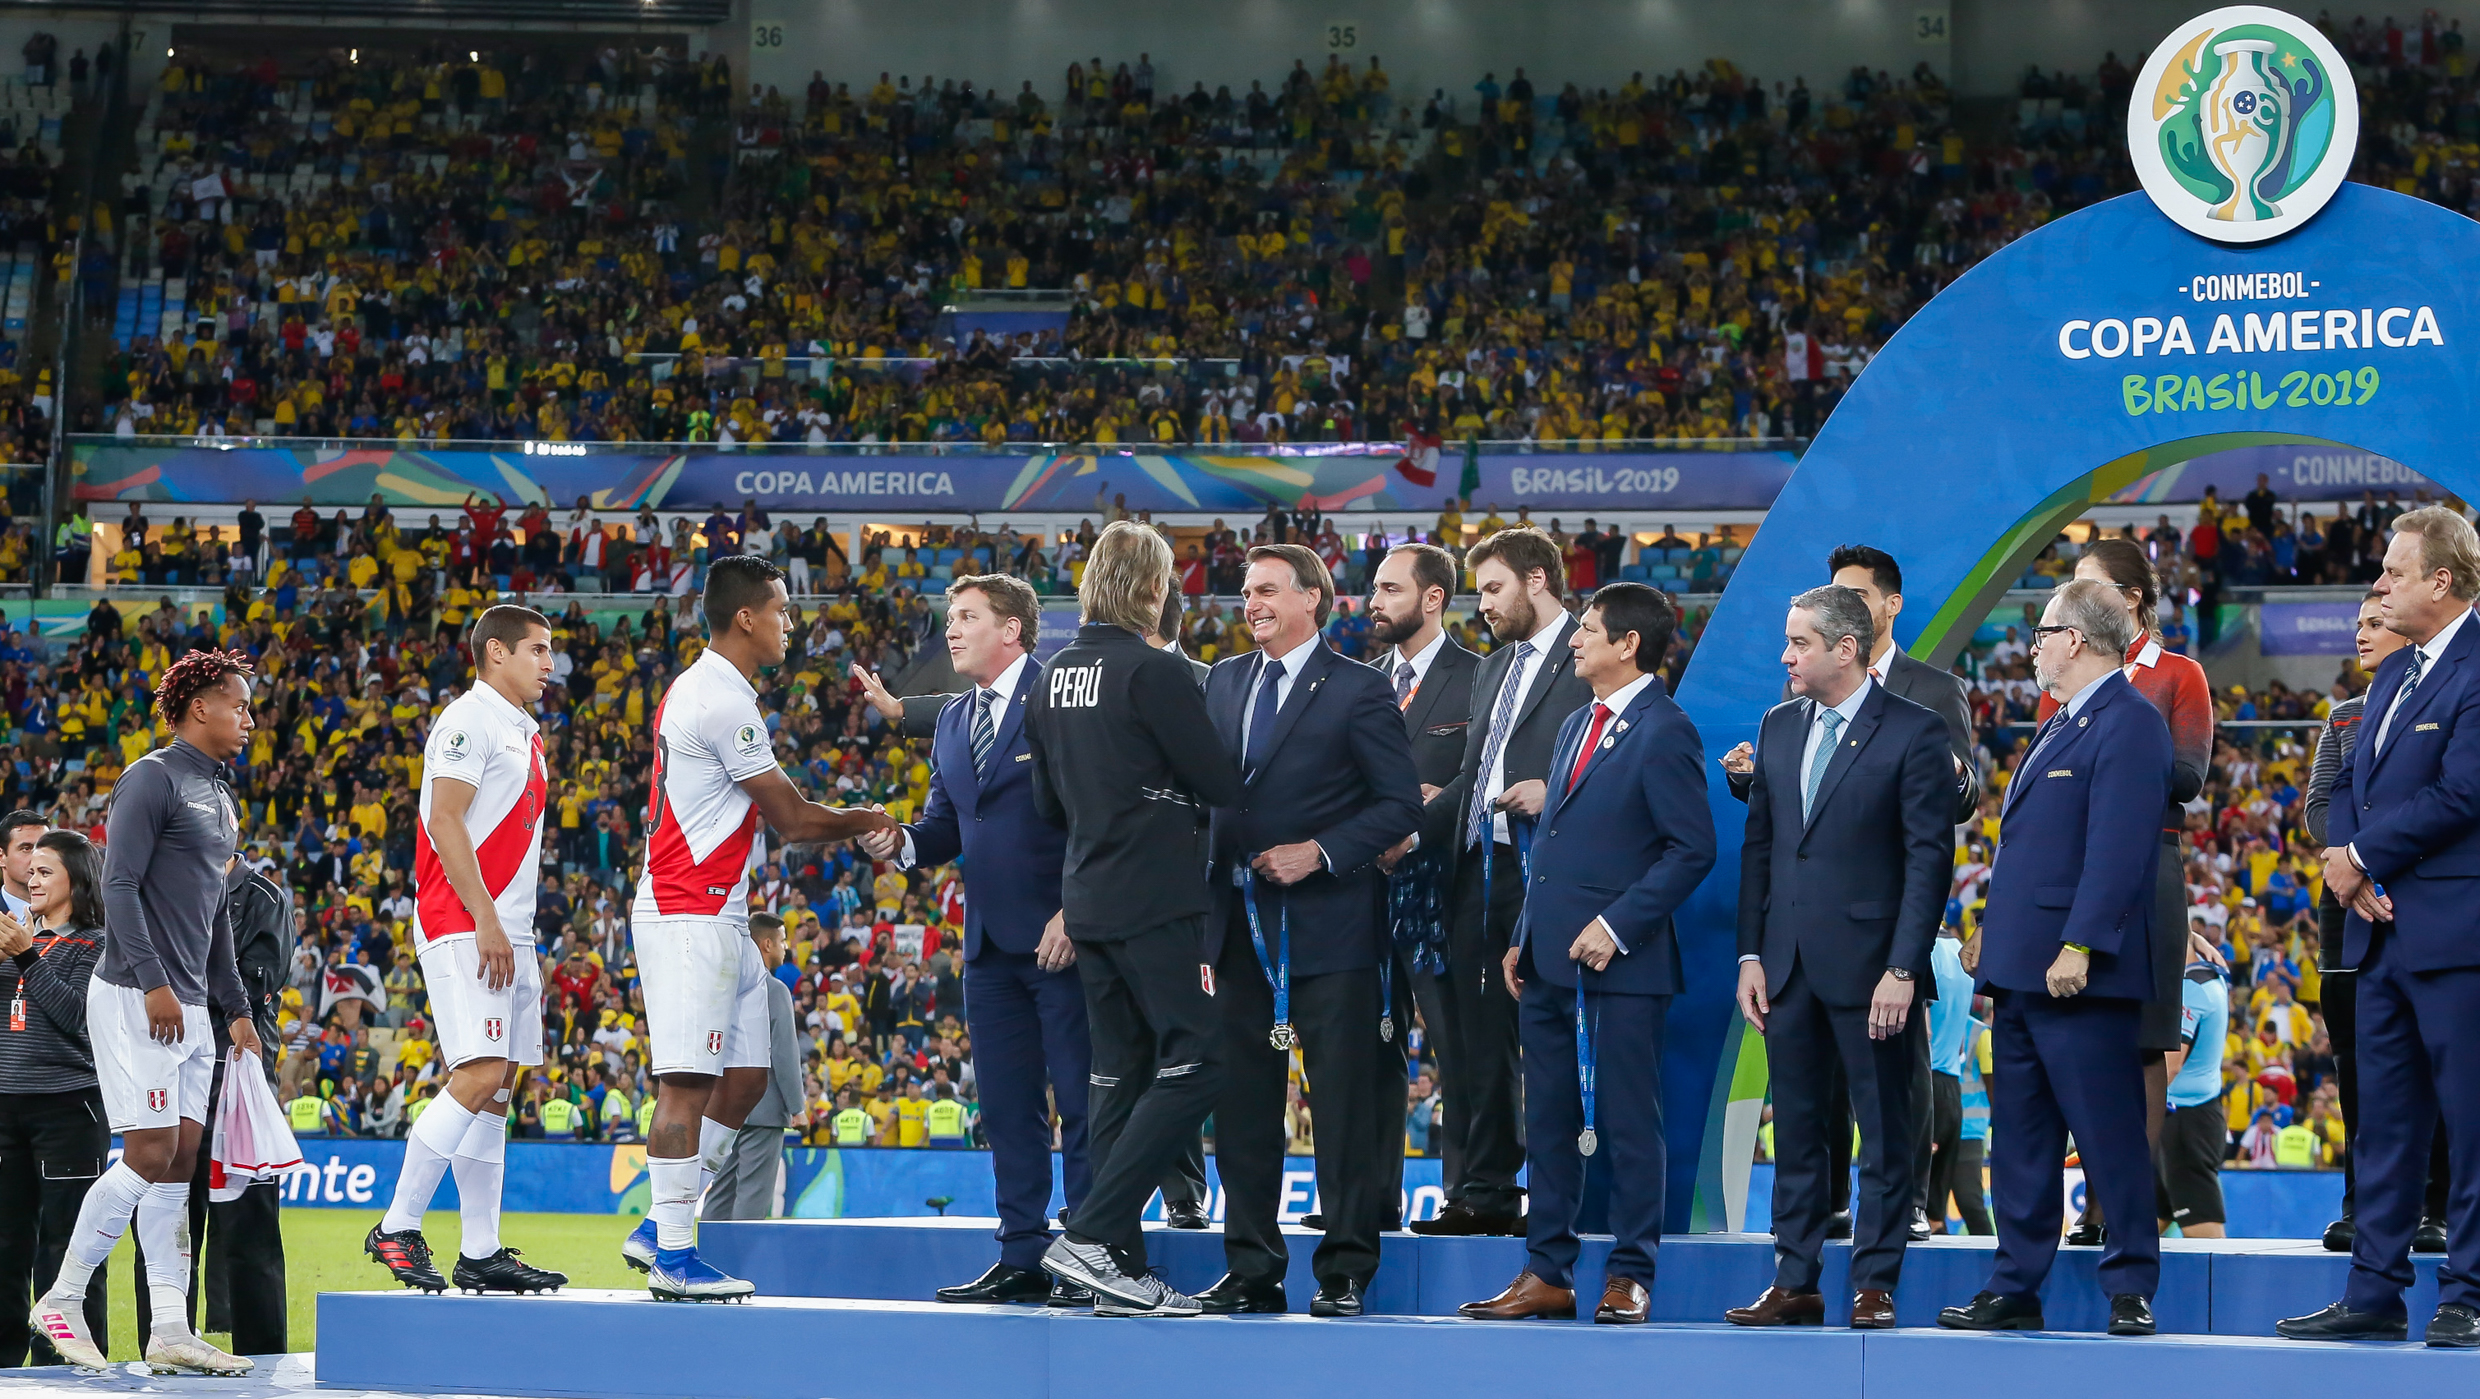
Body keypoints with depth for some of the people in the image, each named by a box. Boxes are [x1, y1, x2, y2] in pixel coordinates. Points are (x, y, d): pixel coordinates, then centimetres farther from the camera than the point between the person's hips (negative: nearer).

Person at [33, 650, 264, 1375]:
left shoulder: (219, 795, 20)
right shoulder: (152, 779, -8)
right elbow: (119, 885, -15)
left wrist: (235, 1008, 22)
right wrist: (153, 981, -22)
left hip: (189, 1007, 9)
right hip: (134, 998, -9)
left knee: (181, 1158, 4)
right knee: (150, 1155, -12)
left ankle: (170, 1329, 2)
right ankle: (63, 1300, 0)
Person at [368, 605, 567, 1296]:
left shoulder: (524, 733, 22)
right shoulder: (468, 720, -7)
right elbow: (446, 820, -16)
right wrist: (486, 921, -20)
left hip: (506, 934, 10)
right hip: (463, 928, -10)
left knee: (497, 1085, 7)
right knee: (479, 1077, -17)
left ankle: (481, 1254, 8)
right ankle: (396, 1228, -12)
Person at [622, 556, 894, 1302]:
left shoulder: (700, 691, 19)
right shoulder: (723, 702, -15)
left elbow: (779, 821, 23)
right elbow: (792, 815, -10)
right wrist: (868, 821, 6)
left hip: (719, 918, 11)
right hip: (690, 915, -11)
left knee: (744, 1079, 10)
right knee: (687, 1082, -11)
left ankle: (659, 1229, 15)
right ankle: (673, 1255, -11)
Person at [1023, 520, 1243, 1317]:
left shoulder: (1054, 677, 11)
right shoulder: (1154, 672, -13)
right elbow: (1220, 786, -9)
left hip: (1087, 903, 8)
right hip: (1156, 903, -8)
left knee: (1121, 1076, 10)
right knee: (1196, 1063, -6)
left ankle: (1121, 1270, 9)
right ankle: (1092, 1236, -15)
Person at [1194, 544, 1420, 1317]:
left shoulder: (1357, 690, -4)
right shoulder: (1225, 681, 14)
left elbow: (1401, 804, -6)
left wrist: (1320, 853, -15)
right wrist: (1214, 875, 4)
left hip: (1328, 925, -6)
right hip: (1242, 924, 6)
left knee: (1343, 1102, -2)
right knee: (1241, 1101, 7)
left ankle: (1344, 1272, 4)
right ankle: (1251, 1268, 15)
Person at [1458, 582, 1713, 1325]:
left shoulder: (1664, 732, -9)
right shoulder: (1576, 727, 18)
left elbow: (1692, 849, -14)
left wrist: (1616, 926, -18)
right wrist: (1524, 938, 15)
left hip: (1620, 959, -9)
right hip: (1550, 958, 9)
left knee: (1627, 1122, -2)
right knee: (1548, 1121, 10)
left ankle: (1629, 1277, 5)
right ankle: (1546, 1275, 15)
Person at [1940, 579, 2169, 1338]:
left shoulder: (2128, 726, -12)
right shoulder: (2060, 725, 20)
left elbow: (2118, 847, -20)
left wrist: (2080, 946, -25)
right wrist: (1989, 928, 21)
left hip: (2079, 972, -10)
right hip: (2020, 965, 10)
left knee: (2109, 1135, -4)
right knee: (2019, 1137, 11)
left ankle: (2131, 1289, 2)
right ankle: (2014, 1289, 15)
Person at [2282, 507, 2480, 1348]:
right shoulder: (2392, 677, 17)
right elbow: (2351, 785, 18)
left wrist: (2361, 857, -10)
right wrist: (2344, 860, -2)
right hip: (2383, 932, 9)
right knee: (2384, 1120, 11)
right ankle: (2375, 1293, 16)